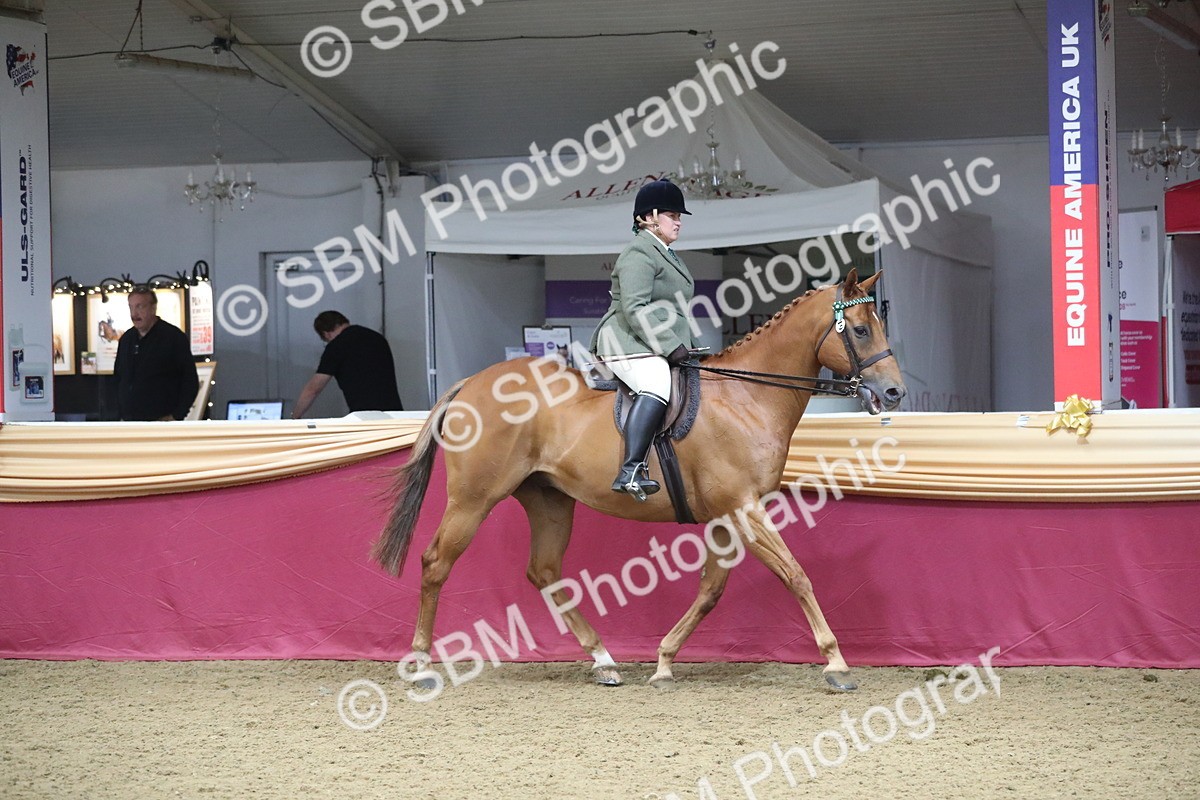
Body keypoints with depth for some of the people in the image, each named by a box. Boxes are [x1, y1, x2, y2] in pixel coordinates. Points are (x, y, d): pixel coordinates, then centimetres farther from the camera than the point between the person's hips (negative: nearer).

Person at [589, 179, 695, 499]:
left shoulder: (665, 254, 25)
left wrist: (680, 345, 20)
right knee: (656, 385, -36)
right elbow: (634, 310, -20)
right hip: (629, 343, -12)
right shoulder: (639, 254, -9)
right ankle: (631, 471, -50)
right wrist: (670, 346, -22)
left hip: (660, 347, 12)